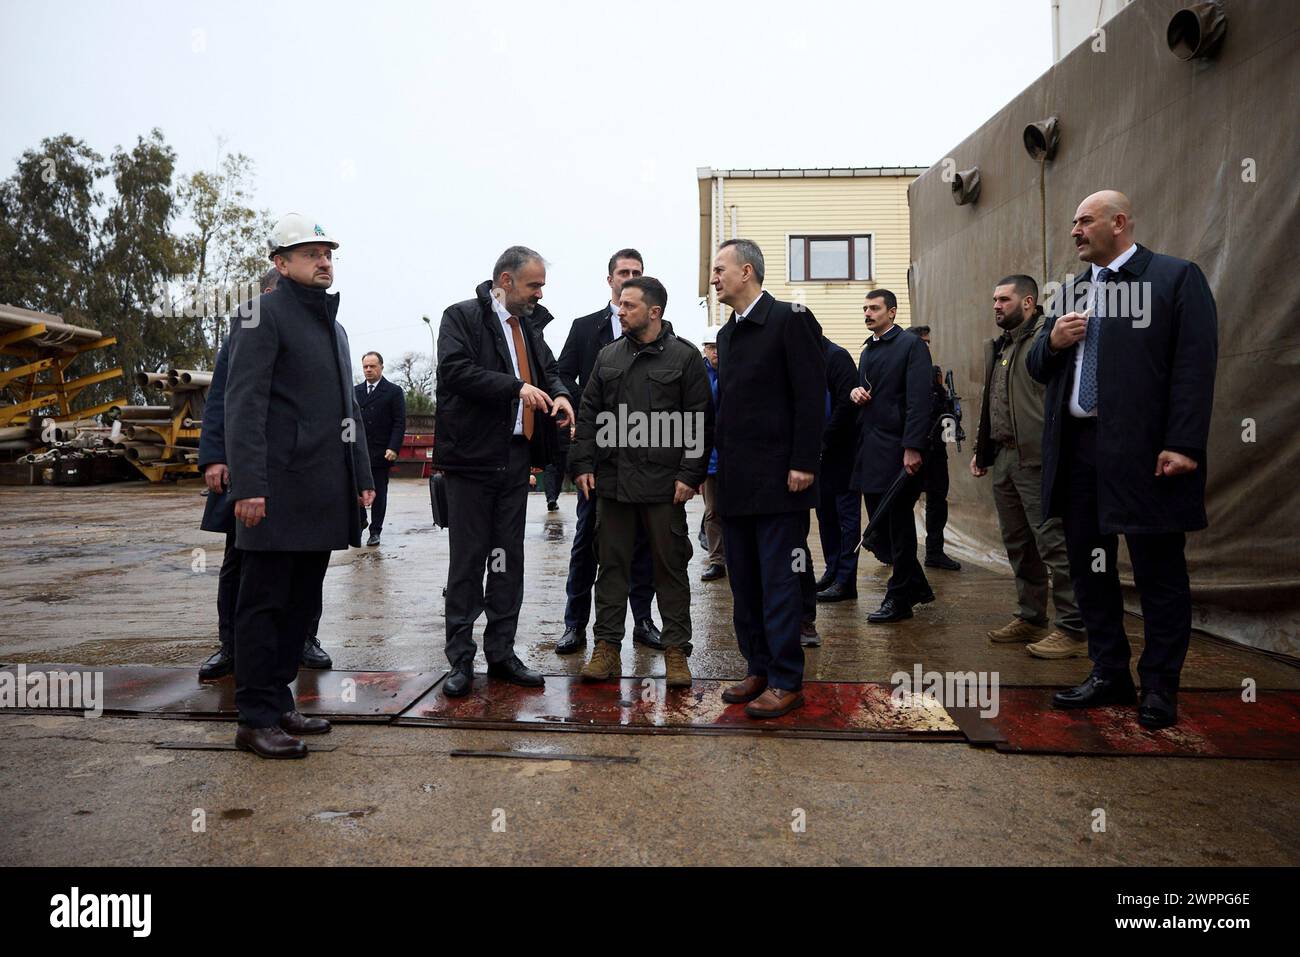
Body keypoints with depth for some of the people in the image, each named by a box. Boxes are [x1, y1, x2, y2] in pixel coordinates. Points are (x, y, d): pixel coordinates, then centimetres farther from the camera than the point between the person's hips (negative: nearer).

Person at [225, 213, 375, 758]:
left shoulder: (334, 326, 22)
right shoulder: (266, 314, -4)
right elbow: (244, 403, -13)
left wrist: (362, 478, 18)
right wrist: (247, 483, -21)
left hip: (324, 495, 8)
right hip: (279, 491, -8)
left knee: (302, 603, 12)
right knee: (264, 603, 0)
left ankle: (279, 702, 23)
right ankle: (256, 718, 8)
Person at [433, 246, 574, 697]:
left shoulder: (527, 326, 16)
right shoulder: (462, 317, -4)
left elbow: (549, 368, 24)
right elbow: (455, 369, -18)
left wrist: (559, 395, 1)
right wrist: (518, 387, -22)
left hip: (516, 457, 7)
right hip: (473, 457, -6)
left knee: (509, 559, 10)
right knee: (468, 560, 0)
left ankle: (501, 652, 20)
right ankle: (461, 659, 10)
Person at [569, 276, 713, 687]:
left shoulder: (685, 357, 0)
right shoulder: (608, 356, 13)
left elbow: (701, 422, -4)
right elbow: (588, 415, 13)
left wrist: (690, 474, -10)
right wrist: (583, 465, 4)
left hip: (663, 483, -4)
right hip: (612, 480, 4)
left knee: (670, 566, 4)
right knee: (612, 564, 8)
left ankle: (676, 650, 14)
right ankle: (607, 647, 18)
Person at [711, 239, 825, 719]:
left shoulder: (790, 320, -6)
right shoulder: (727, 333, 17)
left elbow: (811, 396, -12)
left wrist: (803, 463, -17)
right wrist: (718, 467, 13)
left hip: (777, 478, -8)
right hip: (735, 482, 8)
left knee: (779, 583, -3)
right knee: (744, 584, 11)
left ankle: (786, 680, 7)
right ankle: (759, 669, 22)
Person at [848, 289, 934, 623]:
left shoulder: (911, 345, -7)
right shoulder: (868, 350, 18)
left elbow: (920, 400, -15)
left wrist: (913, 447, -22)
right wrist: (855, 391, 4)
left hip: (897, 450, -8)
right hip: (870, 450, 8)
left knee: (899, 526, -1)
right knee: (880, 524, 13)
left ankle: (899, 599, 10)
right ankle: (917, 587, 28)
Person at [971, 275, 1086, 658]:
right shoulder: (998, 346, 20)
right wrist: (980, 449, 21)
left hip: (1037, 458, -9)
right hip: (1003, 458, 9)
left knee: (1053, 543, -7)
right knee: (1018, 544, 14)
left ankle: (1073, 629, 0)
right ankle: (1030, 618, 25)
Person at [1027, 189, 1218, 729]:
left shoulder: (1176, 278, -2)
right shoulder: (1072, 291, 17)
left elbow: (1195, 366, -10)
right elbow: (1039, 368, 18)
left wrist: (1183, 444, -18)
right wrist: (1052, 342, -5)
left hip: (1144, 451, -6)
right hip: (1077, 447, 7)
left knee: (1159, 573, 4)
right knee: (1088, 567, 12)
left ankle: (1159, 688, 16)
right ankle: (1109, 674, 25)